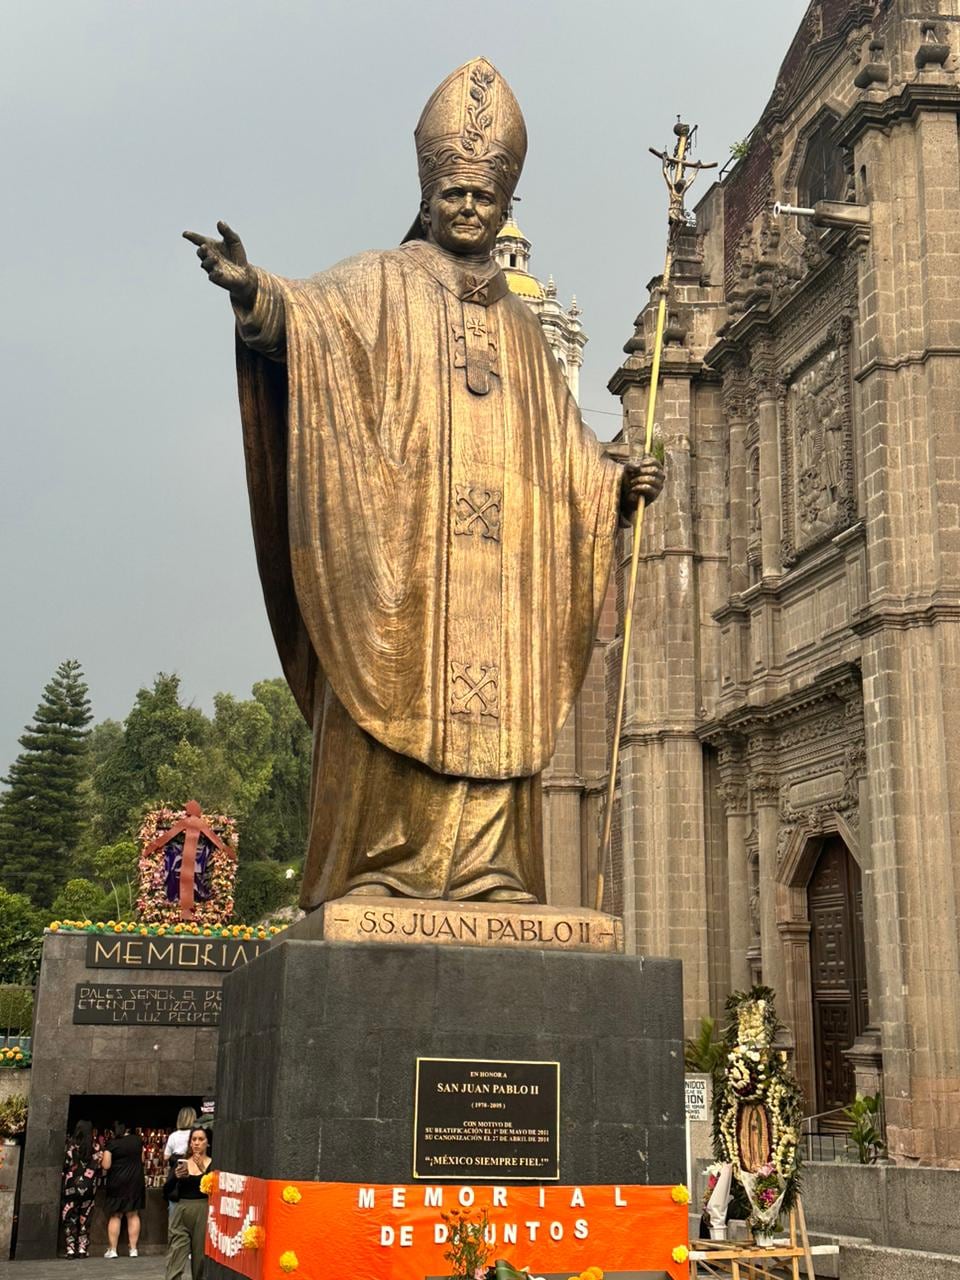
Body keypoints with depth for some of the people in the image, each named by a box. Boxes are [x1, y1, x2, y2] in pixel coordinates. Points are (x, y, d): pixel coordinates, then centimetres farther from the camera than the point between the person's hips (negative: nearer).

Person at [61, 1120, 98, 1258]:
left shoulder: (70, 1146, -7)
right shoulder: (94, 1148, -1)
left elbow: (64, 1165, -7)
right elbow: (97, 1168, 1)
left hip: (72, 1188, -2)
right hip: (89, 1188, 2)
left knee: (70, 1218, 4)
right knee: (84, 1219, 10)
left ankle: (71, 1249, -3)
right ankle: (82, 1249, 7)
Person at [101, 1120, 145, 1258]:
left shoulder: (111, 1143, -10)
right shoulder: (137, 1140, 2)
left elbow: (106, 1165, -12)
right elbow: (142, 1160, 11)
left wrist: (102, 1161, 8)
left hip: (117, 1182, -3)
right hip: (135, 1182, 3)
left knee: (115, 1216, 6)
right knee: (133, 1215, 9)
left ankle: (112, 1250, 5)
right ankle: (133, 1249, 10)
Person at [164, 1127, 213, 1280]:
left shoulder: (213, 1164, 1)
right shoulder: (182, 1162, 9)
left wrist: (203, 1170, -20)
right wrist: (176, 1176, -14)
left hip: (203, 1212, -2)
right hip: (181, 1211, 2)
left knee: (201, 1257, 1)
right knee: (175, 1257, -7)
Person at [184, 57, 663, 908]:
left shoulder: (522, 328, 25)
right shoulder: (379, 286, 11)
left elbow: (563, 451, 24)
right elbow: (309, 316, -11)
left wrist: (618, 483, 6)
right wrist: (253, 293, -32)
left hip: (498, 573, 4)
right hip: (396, 554, -4)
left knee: (494, 715, -3)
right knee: (395, 706, -11)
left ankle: (488, 881, -2)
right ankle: (374, 880, -9)